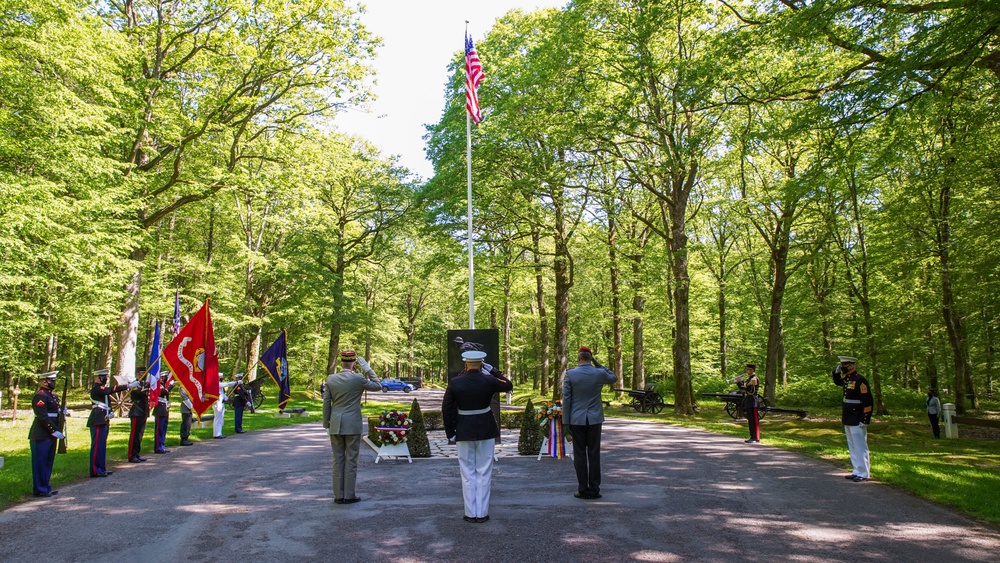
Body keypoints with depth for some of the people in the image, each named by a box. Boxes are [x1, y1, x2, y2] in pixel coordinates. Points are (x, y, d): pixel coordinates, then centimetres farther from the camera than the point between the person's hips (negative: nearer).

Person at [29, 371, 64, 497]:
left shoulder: (53, 395, 15)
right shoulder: (40, 396, -14)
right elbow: (43, 417, -20)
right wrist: (55, 431, -21)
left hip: (51, 435, 9)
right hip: (41, 436, -9)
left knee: (48, 462, 14)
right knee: (40, 463, -1)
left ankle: (46, 486, 23)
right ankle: (40, 489, 5)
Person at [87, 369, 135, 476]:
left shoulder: (103, 389, 21)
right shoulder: (96, 389, -9)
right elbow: (112, 390, -24)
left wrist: (111, 412, 3)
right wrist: (128, 386, -27)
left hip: (104, 421, 10)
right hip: (98, 421, -10)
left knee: (102, 445, 12)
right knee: (97, 445, -8)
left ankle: (101, 468, 18)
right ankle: (95, 470, -5)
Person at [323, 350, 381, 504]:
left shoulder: (330, 378, 0)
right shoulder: (358, 379, -10)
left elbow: (326, 402, 4)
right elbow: (378, 386, 4)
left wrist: (326, 424, 11)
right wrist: (367, 368, 3)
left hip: (335, 425, 3)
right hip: (352, 425, -3)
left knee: (338, 460, 9)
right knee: (351, 460, 4)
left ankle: (338, 495, 12)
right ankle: (349, 495, 7)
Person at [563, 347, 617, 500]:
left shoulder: (570, 374, -6)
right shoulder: (600, 373, -3)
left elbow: (566, 399, -5)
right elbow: (613, 378, 21)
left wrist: (566, 421, 1)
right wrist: (598, 364, 12)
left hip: (577, 420, -1)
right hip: (595, 419, 1)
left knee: (579, 455, 4)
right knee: (594, 454, 6)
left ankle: (583, 490, 7)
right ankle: (594, 489, 9)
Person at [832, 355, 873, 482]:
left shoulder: (860, 381, -17)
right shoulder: (847, 379, 10)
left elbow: (867, 401, -19)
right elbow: (837, 381, 34)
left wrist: (864, 420, -20)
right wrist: (836, 371, 14)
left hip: (857, 421, -9)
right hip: (848, 420, 9)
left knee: (860, 447, -2)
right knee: (852, 447, 14)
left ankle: (864, 473, 5)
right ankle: (857, 471, 22)